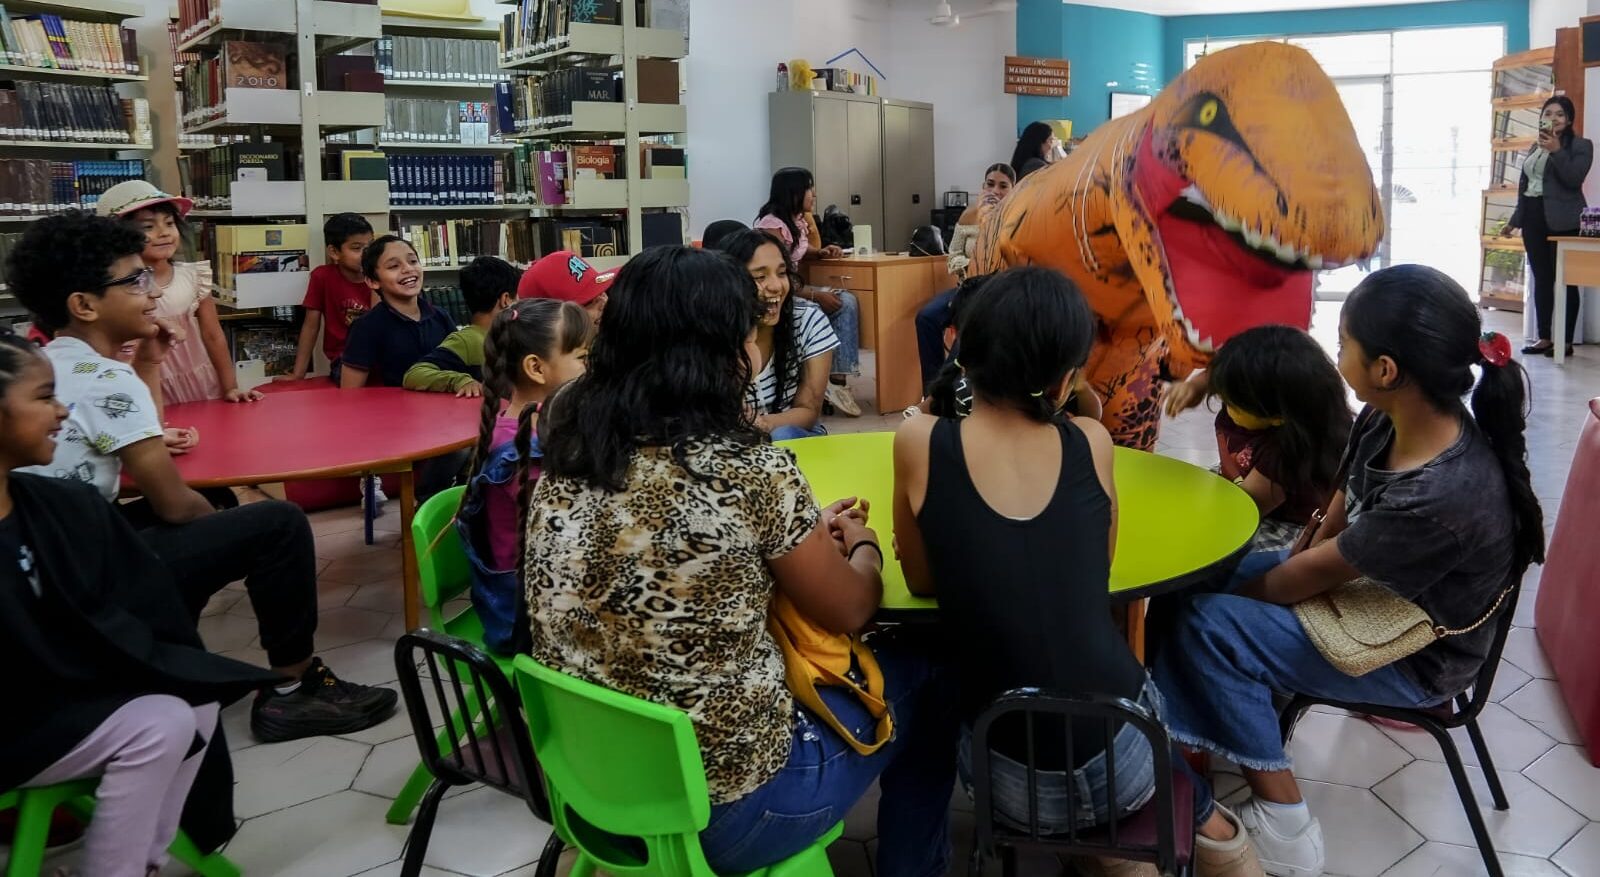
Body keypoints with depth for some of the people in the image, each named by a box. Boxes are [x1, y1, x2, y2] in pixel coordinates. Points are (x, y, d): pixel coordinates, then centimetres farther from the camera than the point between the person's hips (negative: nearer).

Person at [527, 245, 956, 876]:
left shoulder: (568, 458, -4)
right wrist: (862, 546, 14)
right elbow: (848, 613, -6)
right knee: (916, 673, 18)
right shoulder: (751, 471, -23)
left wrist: (807, 536, 15)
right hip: (722, 810, -6)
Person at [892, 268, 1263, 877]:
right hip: (1124, 755, 2)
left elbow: (921, 580, 3)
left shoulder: (920, 443, -10)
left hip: (1013, 779, -2)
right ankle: (1200, 821, 38)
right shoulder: (1091, 442, -4)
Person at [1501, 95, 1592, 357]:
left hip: (1562, 220, -6)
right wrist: (1514, 220, 20)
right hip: (1533, 217, 6)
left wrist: (1556, 150, -20)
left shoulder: (1581, 145, 0)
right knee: (1541, 279, 8)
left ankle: (1566, 342, -3)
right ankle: (1543, 338, 12)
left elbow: (1574, 179, -14)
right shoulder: (1535, 148, 18)